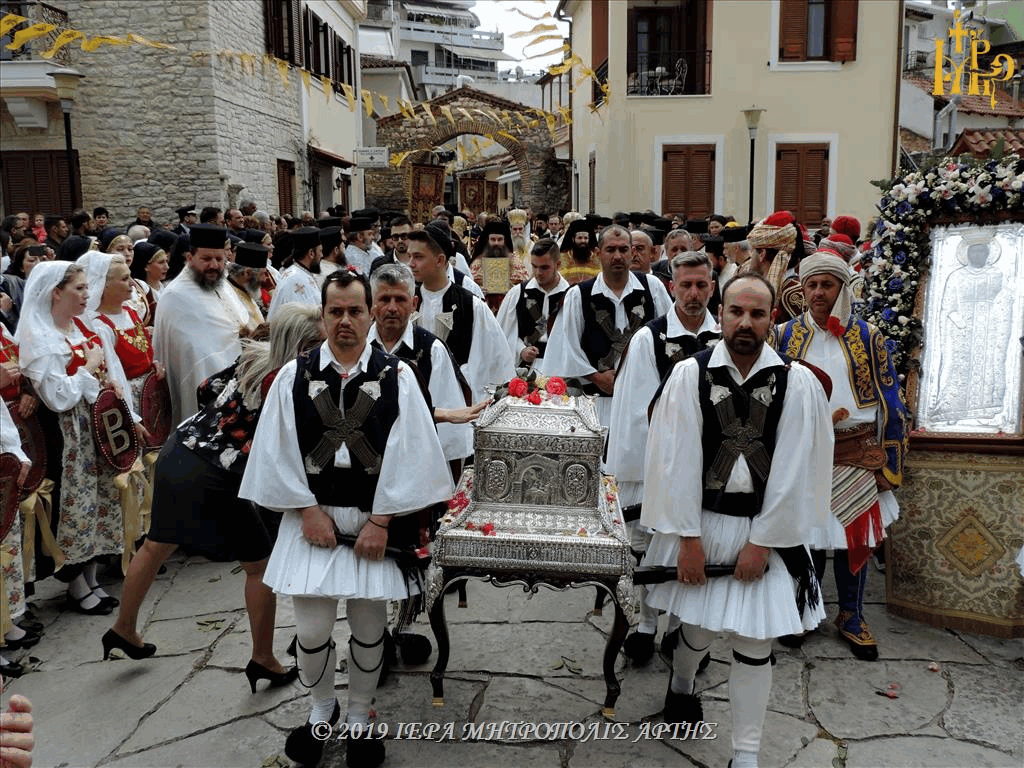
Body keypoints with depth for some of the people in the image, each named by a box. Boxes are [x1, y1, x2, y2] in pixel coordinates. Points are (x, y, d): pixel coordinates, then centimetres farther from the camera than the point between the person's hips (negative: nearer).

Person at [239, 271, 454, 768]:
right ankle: (321, 709, 31)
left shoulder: (397, 377, -2)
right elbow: (278, 452, 1)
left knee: (368, 629, 8)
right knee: (312, 629, 3)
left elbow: (407, 453, -5)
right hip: (312, 518, 1)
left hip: (375, 521, 0)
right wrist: (307, 510, -6)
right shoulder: (293, 377, 1)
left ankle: (358, 717, 32)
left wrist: (380, 521, -9)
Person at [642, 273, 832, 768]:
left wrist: (762, 542, -7)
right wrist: (688, 538, -9)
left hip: (764, 531, 0)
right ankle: (681, 685, 52)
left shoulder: (799, 384, -8)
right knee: (698, 627, 16)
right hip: (701, 523, 1)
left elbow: (794, 472, -6)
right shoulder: (689, 375, -8)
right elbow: (675, 462, -8)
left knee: (754, 645, 5)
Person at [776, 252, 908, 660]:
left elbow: (889, 402, 4)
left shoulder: (868, 337, 3)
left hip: (856, 455, 0)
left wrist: (890, 460, 0)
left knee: (855, 536, 9)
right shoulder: (787, 335, 4)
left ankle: (851, 616, 28)